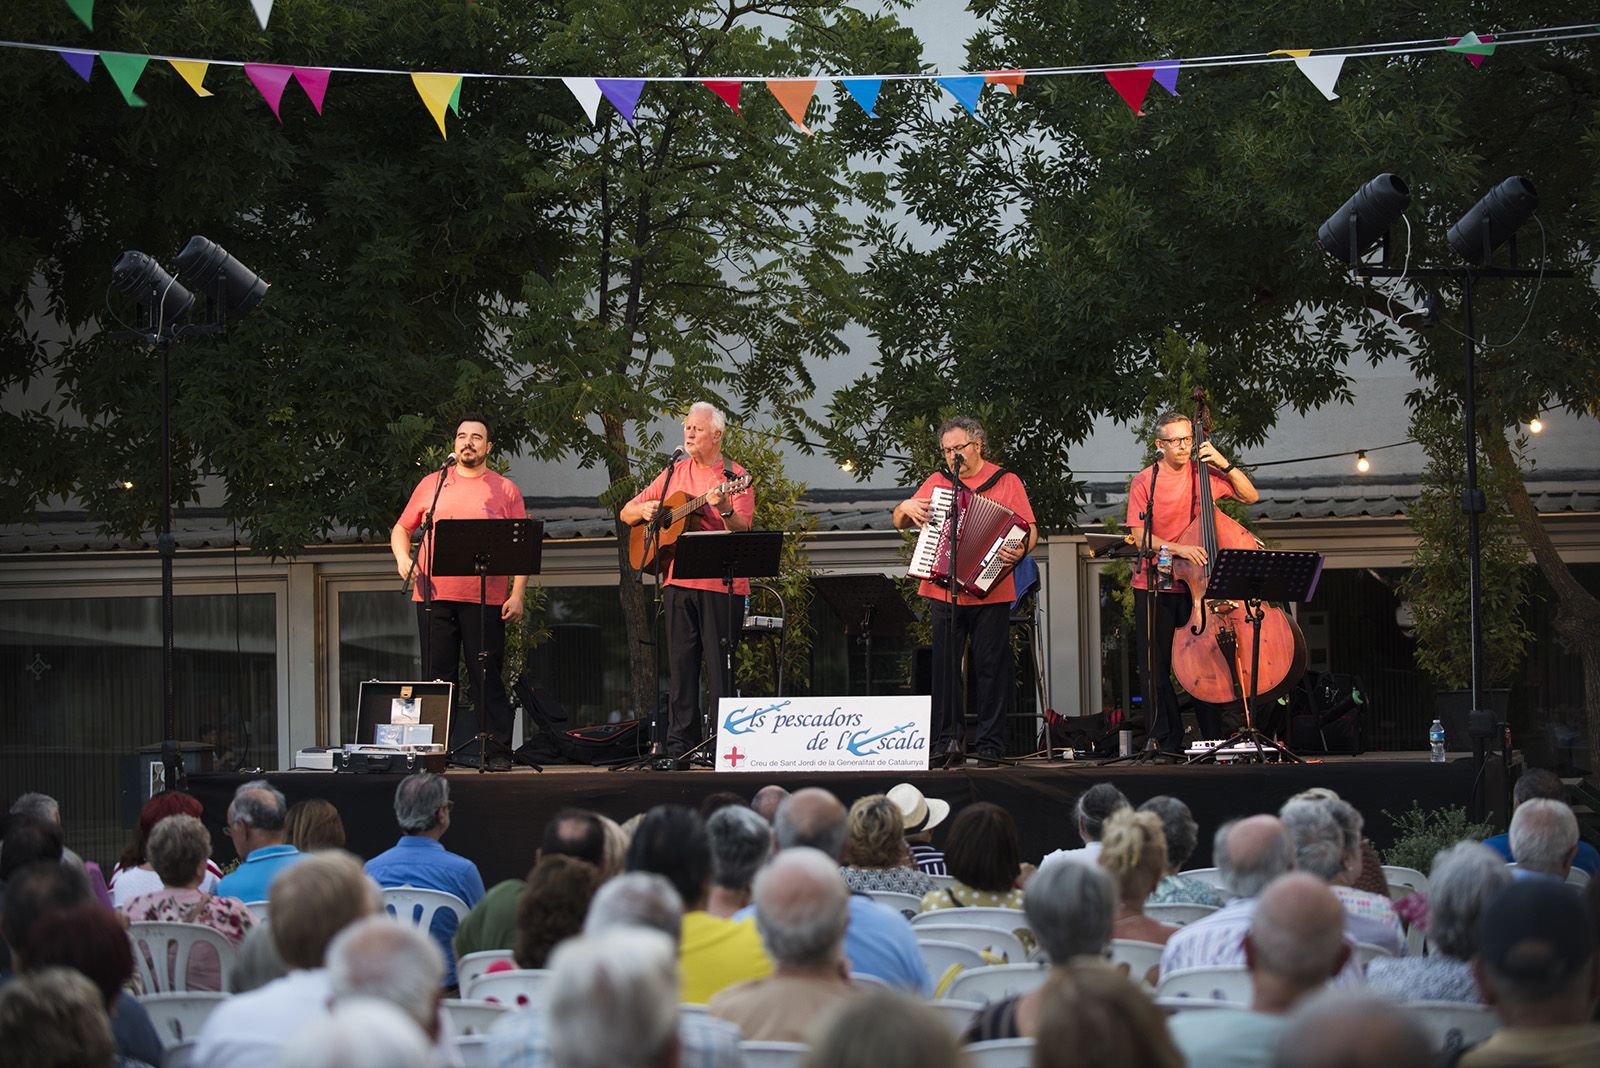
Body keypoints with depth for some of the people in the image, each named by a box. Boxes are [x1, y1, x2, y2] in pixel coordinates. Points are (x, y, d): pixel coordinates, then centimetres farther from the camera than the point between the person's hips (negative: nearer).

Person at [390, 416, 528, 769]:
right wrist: (403, 558, -2)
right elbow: (401, 528, 18)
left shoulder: (505, 490, 8)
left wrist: (517, 595, -5)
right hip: (434, 594, 2)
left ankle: (498, 751, 1)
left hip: (486, 601, -2)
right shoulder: (431, 484, 14)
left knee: (486, 678, -2)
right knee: (437, 678, 3)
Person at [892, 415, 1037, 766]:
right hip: (942, 590, 2)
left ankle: (990, 747, 4)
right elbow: (899, 523, 20)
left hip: (990, 592, -2)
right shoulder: (936, 483, 14)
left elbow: (1030, 531, 1)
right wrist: (906, 508, -3)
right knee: (944, 667, 0)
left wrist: (1020, 550, -21)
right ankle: (946, 744, 3)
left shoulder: (1007, 483, 6)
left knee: (992, 668, 0)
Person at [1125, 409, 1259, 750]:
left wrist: (1225, 465, -7)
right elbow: (1140, 538, -10)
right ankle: (1167, 741, 10)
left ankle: (1214, 739, 4)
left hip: (1194, 584, 1)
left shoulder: (1203, 474, 4)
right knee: (1157, 669, 3)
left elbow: (1250, 496, 6)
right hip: (1153, 588, -1)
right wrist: (1178, 548, -25)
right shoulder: (1144, 482, -5)